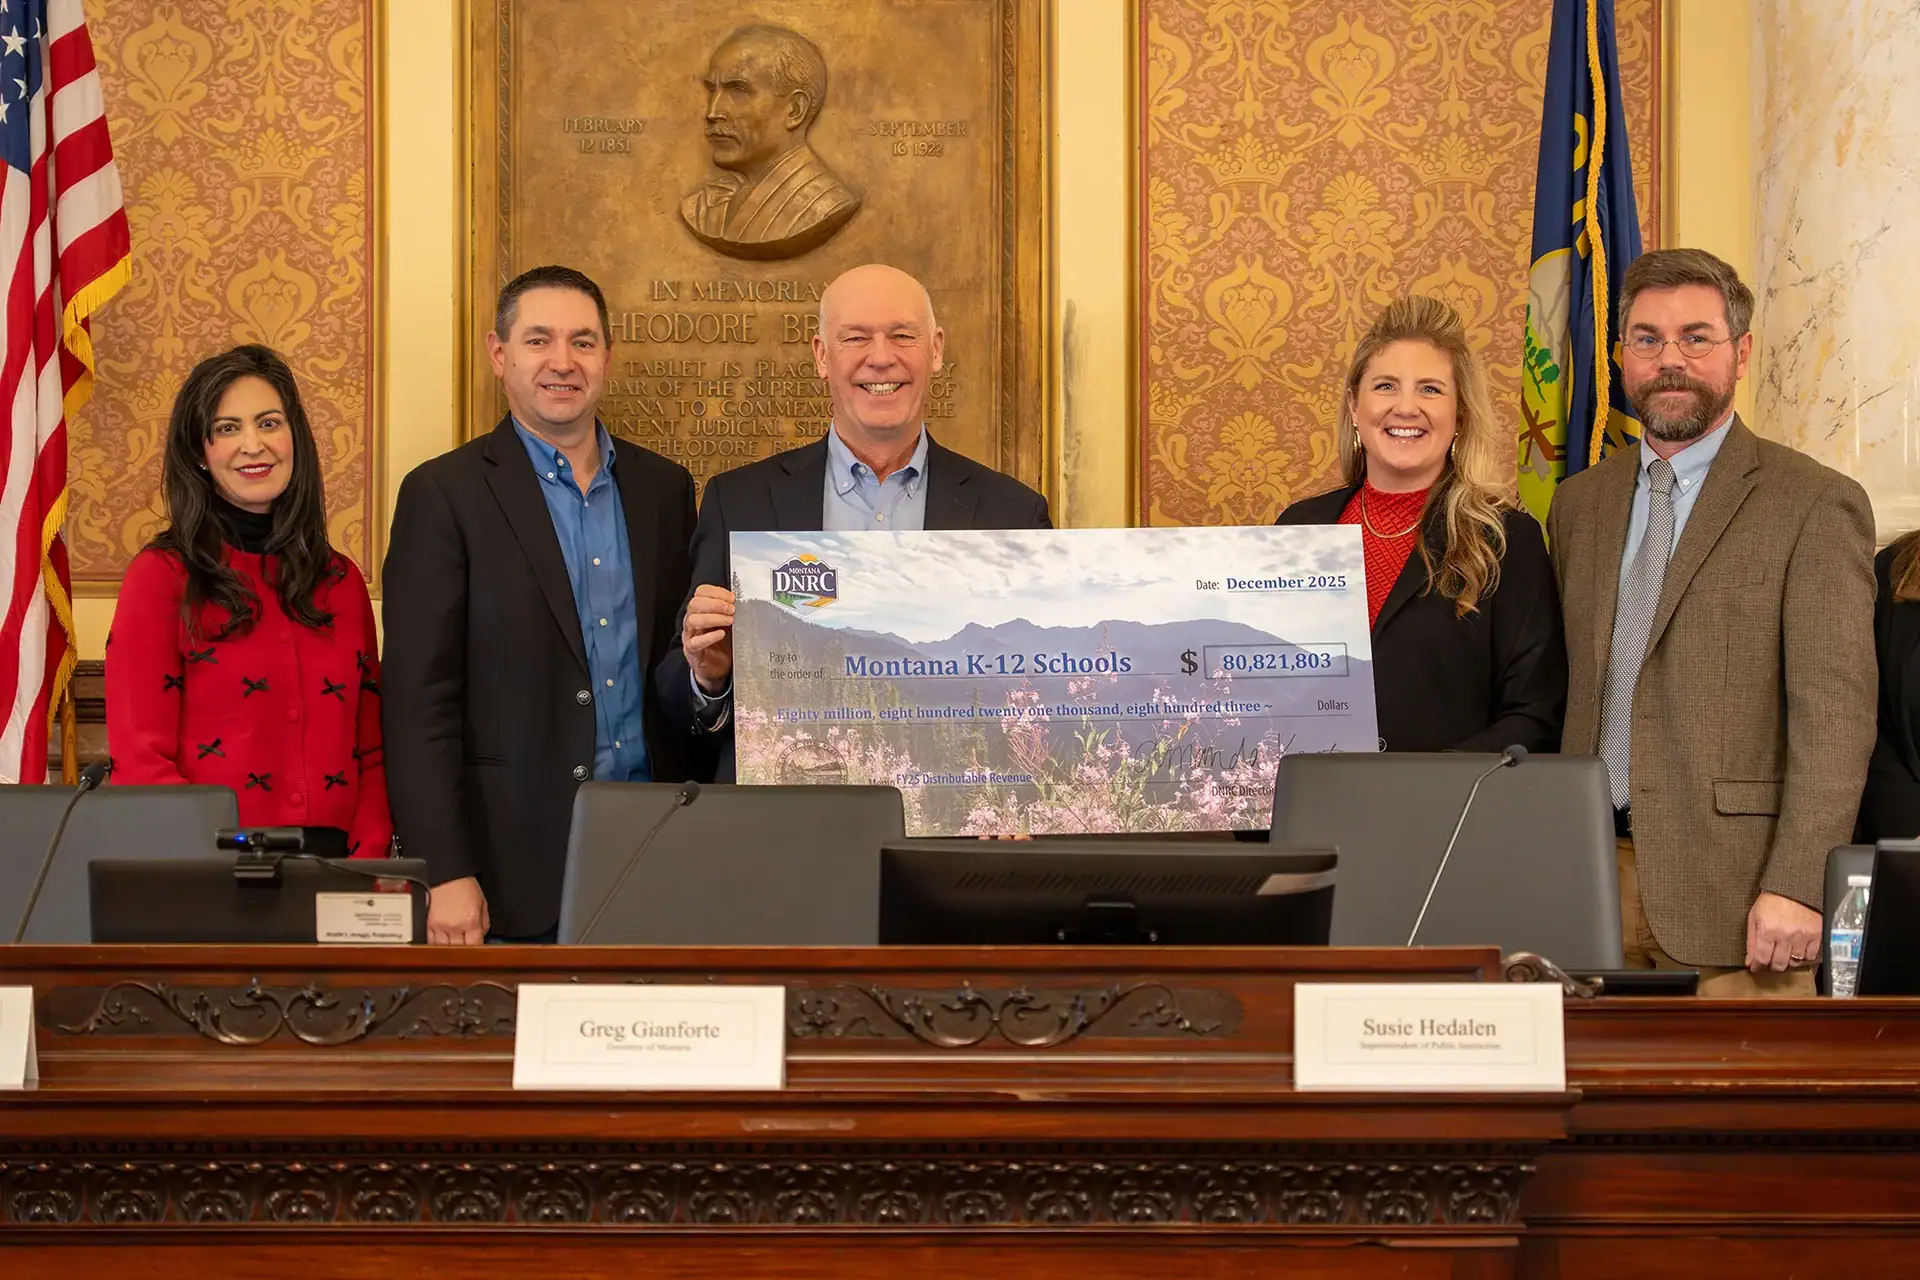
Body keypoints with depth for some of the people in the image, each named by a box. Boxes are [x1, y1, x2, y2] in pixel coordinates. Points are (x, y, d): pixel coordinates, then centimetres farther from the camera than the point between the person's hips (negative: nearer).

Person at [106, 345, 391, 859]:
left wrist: (368, 862, -3)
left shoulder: (342, 581, 11)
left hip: (332, 868, 3)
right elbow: (140, 759, -5)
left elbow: (372, 750, 13)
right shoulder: (161, 576, -1)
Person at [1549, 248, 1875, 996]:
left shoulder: (1814, 505, -3)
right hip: (1589, 871, 5)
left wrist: (1796, 886, -18)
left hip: (1729, 884, -5)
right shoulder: (1579, 503, 15)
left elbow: (1835, 716, -9)